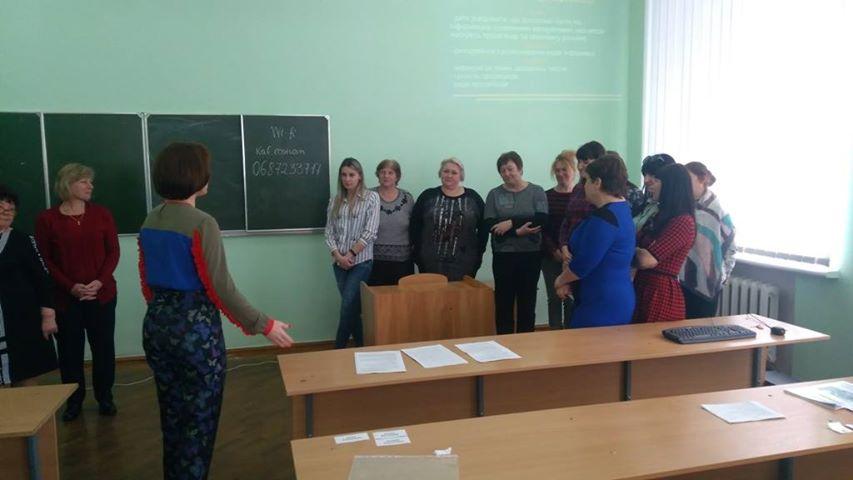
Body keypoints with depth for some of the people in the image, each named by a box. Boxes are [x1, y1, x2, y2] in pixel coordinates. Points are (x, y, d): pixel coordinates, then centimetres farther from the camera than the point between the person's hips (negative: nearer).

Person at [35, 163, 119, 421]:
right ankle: (74, 401, 23)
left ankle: (105, 398, 22)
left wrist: (100, 281, -12)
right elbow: (44, 260, -2)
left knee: (103, 347, 6)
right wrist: (70, 286, -13)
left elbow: (113, 252, 2)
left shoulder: (101, 214, 2)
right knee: (70, 350, 6)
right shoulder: (46, 219, -2)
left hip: (102, 293, 1)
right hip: (65, 296, -1)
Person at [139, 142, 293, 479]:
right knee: (199, 419, 8)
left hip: (156, 325, 8)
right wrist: (264, 325, -12)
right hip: (195, 327, -8)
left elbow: (147, 283, 11)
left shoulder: (150, 222, 4)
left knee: (171, 414, 22)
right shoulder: (202, 224, -19)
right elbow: (220, 288, -20)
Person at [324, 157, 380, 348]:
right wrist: (338, 256, -9)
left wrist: (351, 254, -12)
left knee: (348, 306, -8)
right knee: (352, 307, 9)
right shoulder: (335, 201, 10)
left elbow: (370, 232, -9)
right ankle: (361, 347, 20)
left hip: (361, 261, -4)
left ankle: (338, 350, 3)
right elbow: (329, 232, 6)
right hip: (340, 263, 4)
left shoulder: (371, 197, -3)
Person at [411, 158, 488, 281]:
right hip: (431, 264, 0)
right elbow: (414, 226, 4)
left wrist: (478, 255, 1)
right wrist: (419, 254, -2)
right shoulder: (428, 196, 4)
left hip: (463, 265, 0)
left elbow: (484, 228, 7)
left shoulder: (473, 197, 5)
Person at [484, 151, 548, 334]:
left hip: (530, 254, -1)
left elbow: (542, 219, -13)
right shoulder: (494, 194, 5)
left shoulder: (536, 191, 2)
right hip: (503, 255, 1)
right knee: (503, 302, 4)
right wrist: (518, 232, -18)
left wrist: (511, 223, -18)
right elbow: (490, 224, -7)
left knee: (527, 302, 7)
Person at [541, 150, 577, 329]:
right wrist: (555, 251, -10)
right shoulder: (547, 196, 4)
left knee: (570, 299, 2)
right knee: (554, 298, 6)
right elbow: (542, 229, 2)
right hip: (551, 256, 1)